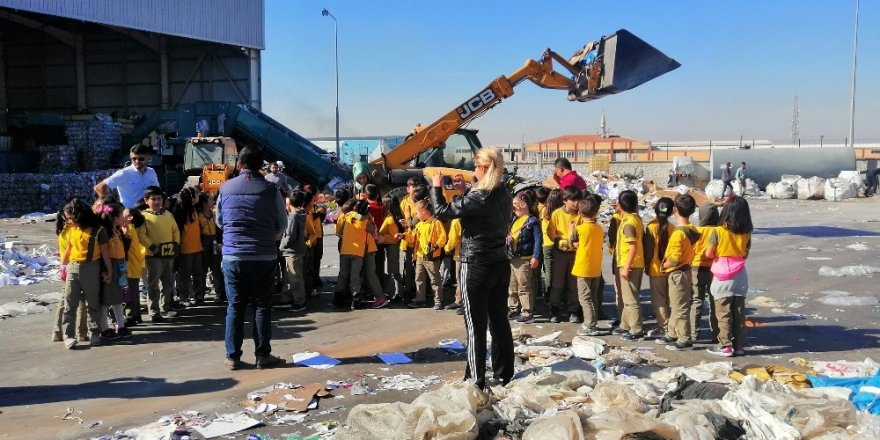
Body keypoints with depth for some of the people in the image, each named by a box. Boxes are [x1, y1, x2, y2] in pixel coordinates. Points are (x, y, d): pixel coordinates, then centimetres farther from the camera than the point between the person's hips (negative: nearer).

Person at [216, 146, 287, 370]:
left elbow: (220, 221, 15)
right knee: (262, 306, 7)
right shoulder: (270, 189, -3)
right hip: (264, 257, -1)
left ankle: (233, 356, 11)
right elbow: (282, 224, 6)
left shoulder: (226, 188, 2)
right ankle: (263, 355, 10)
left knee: (235, 306, 8)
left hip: (232, 257, 1)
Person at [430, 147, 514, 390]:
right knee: (500, 320, 14)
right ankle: (503, 374, 24)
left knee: (475, 325, 1)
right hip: (500, 265, 7)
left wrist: (436, 187, 0)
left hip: (477, 267, -7)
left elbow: (442, 212, -15)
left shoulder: (477, 198, -20)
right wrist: (465, 190, 14)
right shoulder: (504, 195, 3)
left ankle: (476, 379, 7)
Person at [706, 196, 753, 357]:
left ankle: (725, 346, 4)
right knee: (739, 313, 10)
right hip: (740, 276, 4)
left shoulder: (718, 231, -12)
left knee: (723, 313, 3)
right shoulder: (746, 233, 0)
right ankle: (739, 346, 15)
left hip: (723, 277, -4)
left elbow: (708, 253, -10)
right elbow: (745, 255, 7)